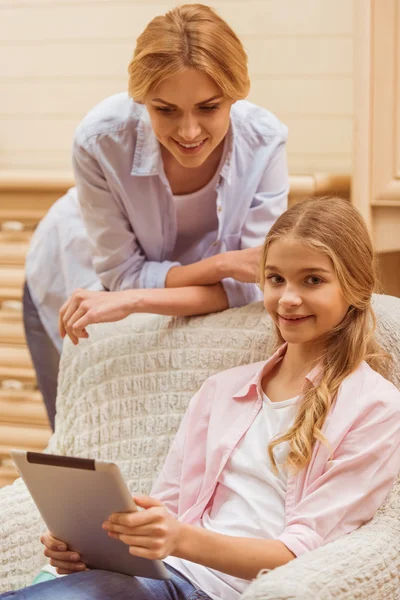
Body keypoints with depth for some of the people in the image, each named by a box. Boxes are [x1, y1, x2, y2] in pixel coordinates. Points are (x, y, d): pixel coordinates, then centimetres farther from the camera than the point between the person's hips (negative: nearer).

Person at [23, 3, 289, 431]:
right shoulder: (101, 140, -35)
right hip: (78, 287, -1)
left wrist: (132, 302, -38)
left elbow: (254, 283, -28)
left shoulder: (263, 142, -30)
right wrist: (224, 264, -39)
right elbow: (123, 275, -25)